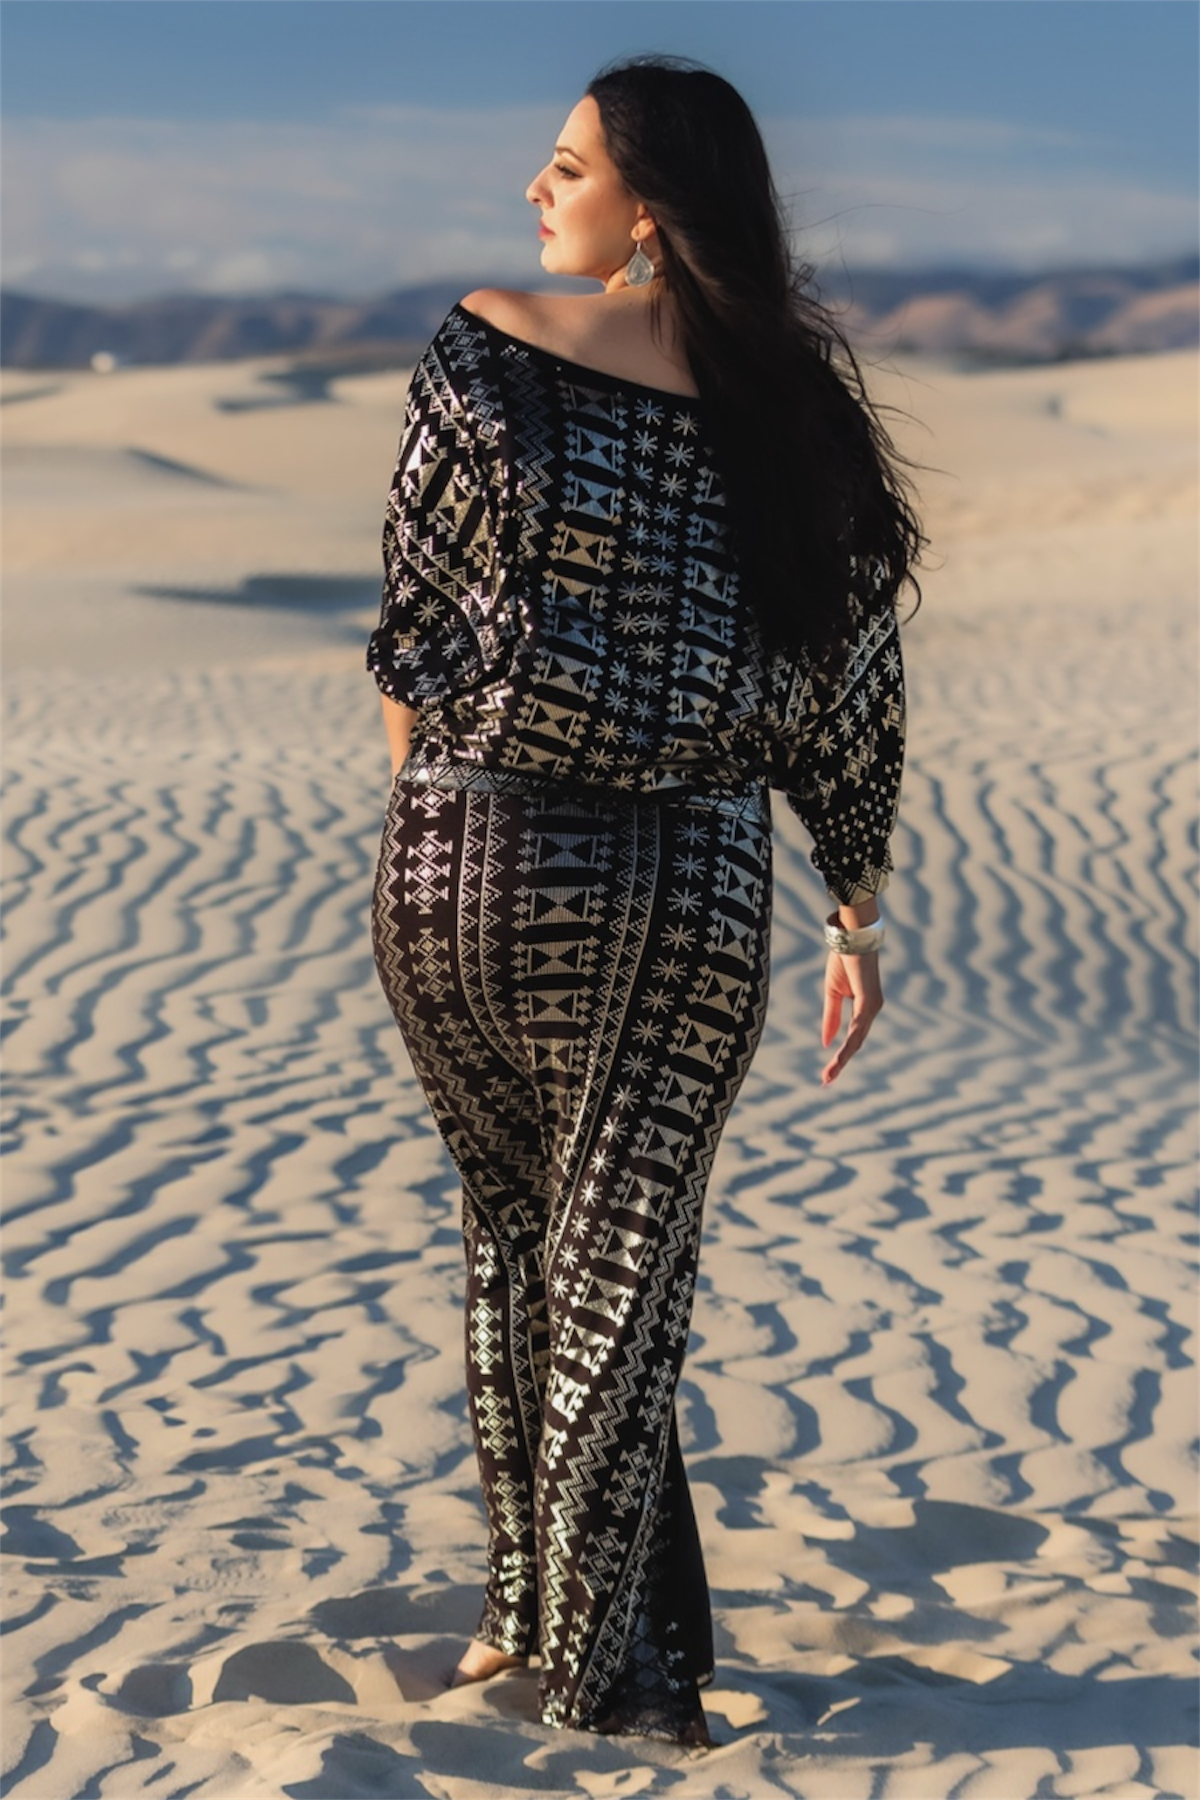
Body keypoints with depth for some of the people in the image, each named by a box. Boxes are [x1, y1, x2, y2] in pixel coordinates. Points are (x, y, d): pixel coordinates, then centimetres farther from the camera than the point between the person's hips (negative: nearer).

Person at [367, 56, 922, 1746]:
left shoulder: (487, 353, -8)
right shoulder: (797, 410, -1)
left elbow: (414, 625, -4)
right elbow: (849, 689, 3)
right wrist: (861, 914, 14)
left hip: (466, 861, 0)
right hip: (682, 891, 0)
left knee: (509, 1232, 19)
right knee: (619, 1262, 10)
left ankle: (529, 1608, 26)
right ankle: (605, 1665, 15)